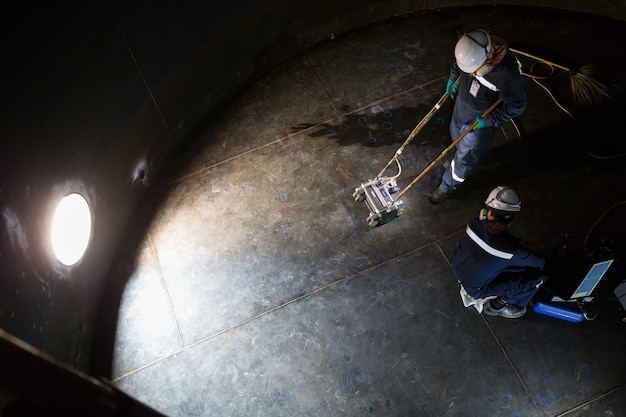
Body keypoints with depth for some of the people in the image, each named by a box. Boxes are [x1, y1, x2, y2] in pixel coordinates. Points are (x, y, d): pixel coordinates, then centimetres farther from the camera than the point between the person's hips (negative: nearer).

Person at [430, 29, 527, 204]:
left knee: (467, 154, 12)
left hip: (483, 116, -5)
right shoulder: (471, 49, -26)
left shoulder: (507, 74, -42)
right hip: (463, 101, 6)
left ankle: (448, 185, 39)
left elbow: (516, 106, -25)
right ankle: (459, 161, 64)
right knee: (457, 135, 30)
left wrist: (488, 121, -20)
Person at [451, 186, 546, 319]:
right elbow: (539, 262, -14)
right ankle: (498, 306, 14)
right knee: (535, 277, -6)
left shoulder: (475, 224, -21)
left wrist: (519, 243, 2)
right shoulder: (511, 250, -33)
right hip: (477, 290, -5)